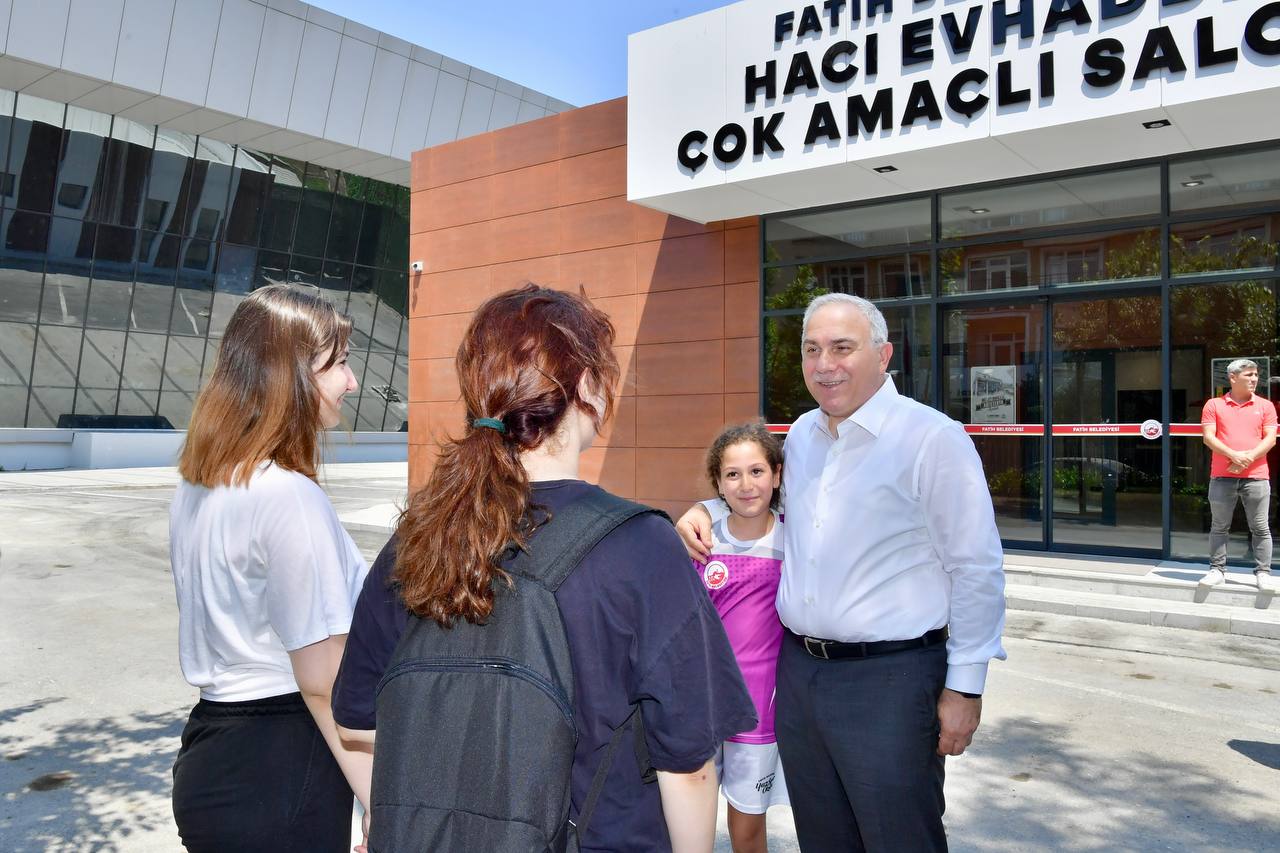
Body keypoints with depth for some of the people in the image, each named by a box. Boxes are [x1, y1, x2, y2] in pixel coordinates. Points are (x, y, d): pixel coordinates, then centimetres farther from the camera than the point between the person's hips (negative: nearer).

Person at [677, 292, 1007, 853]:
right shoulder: (801, 434, 8)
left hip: (889, 680, -6)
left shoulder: (933, 438, -12)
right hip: (798, 672, 7)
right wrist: (704, 515, 7)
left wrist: (965, 687, -9)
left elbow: (977, 570, -10)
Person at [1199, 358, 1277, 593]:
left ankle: (1263, 573, 9)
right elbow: (1208, 438, -3)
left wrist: (1249, 457, -14)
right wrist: (1234, 455, -16)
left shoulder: (1265, 406, 9)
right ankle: (1217, 569, 14)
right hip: (1222, 476, 0)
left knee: (1260, 527, 2)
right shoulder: (1214, 405, 5)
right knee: (1219, 527, 6)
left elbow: (1270, 439, 1)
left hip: (1256, 476, 0)